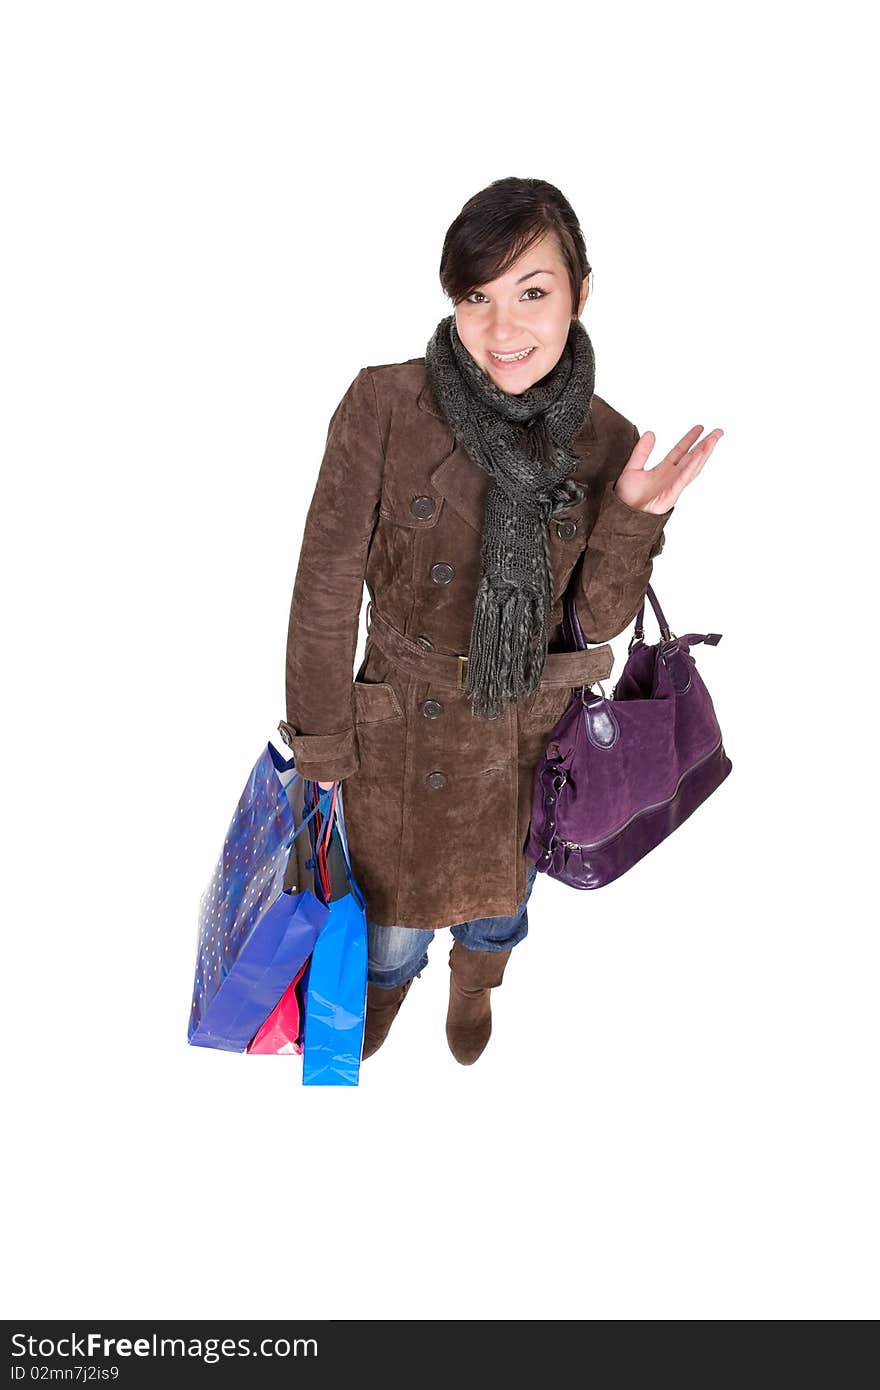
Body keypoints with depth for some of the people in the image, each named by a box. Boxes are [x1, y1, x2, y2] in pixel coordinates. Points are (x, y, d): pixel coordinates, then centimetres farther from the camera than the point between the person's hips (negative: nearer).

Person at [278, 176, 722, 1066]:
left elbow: (602, 615, -6)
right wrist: (322, 742, -8)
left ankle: (476, 979, 64)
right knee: (397, 908, 20)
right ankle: (386, 980, 59)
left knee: (502, 887, 28)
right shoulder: (385, 406, -21)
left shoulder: (604, 441, -12)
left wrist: (636, 517, -24)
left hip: (530, 729, 2)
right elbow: (327, 585, -13)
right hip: (403, 728, -2)